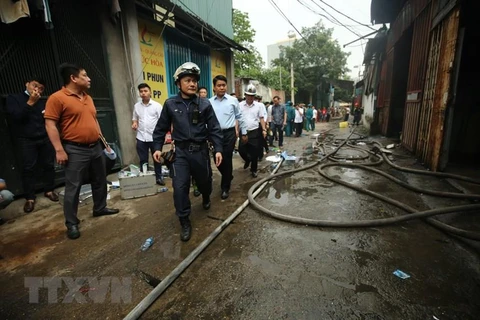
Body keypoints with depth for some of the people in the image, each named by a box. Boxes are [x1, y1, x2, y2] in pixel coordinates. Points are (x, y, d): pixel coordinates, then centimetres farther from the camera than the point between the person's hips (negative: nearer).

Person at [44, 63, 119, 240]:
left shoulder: (88, 98, 13)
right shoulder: (57, 98, -10)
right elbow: (50, 125, -13)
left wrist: (102, 139, 17)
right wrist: (59, 150, -18)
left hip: (96, 147, 7)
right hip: (75, 150, -7)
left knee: (100, 181, 16)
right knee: (73, 187, 1)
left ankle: (100, 208, 34)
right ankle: (71, 223, 13)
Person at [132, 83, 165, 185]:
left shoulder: (157, 105, -2)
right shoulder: (136, 106, 9)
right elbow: (134, 118, 19)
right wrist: (134, 123, -3)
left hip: (154, 137, -3)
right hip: (141, 137, 3)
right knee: (143, 160, 10)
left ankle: (158, 177, 23)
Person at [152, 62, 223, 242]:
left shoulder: (204, 104, -3)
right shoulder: (170, 104, -1)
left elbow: (214, 129, -3)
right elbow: (161, 128, 7)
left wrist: (218, 149, -10)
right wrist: (157, 148, 1)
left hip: (200, 150, 0)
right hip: (181, 152, 0)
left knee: (204, 181, 17)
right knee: (180, 187, -4)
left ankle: (206, 198, 53)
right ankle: (185, 222, 13)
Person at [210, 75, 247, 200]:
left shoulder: (233, 100, 1)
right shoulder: (209, 102, 4)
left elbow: (239, 117, 7)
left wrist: (244, 133, 9)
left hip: (229, 133, -2)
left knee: (226, 160, 0)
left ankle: (225, 187, 18)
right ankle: (228, 176, 40)